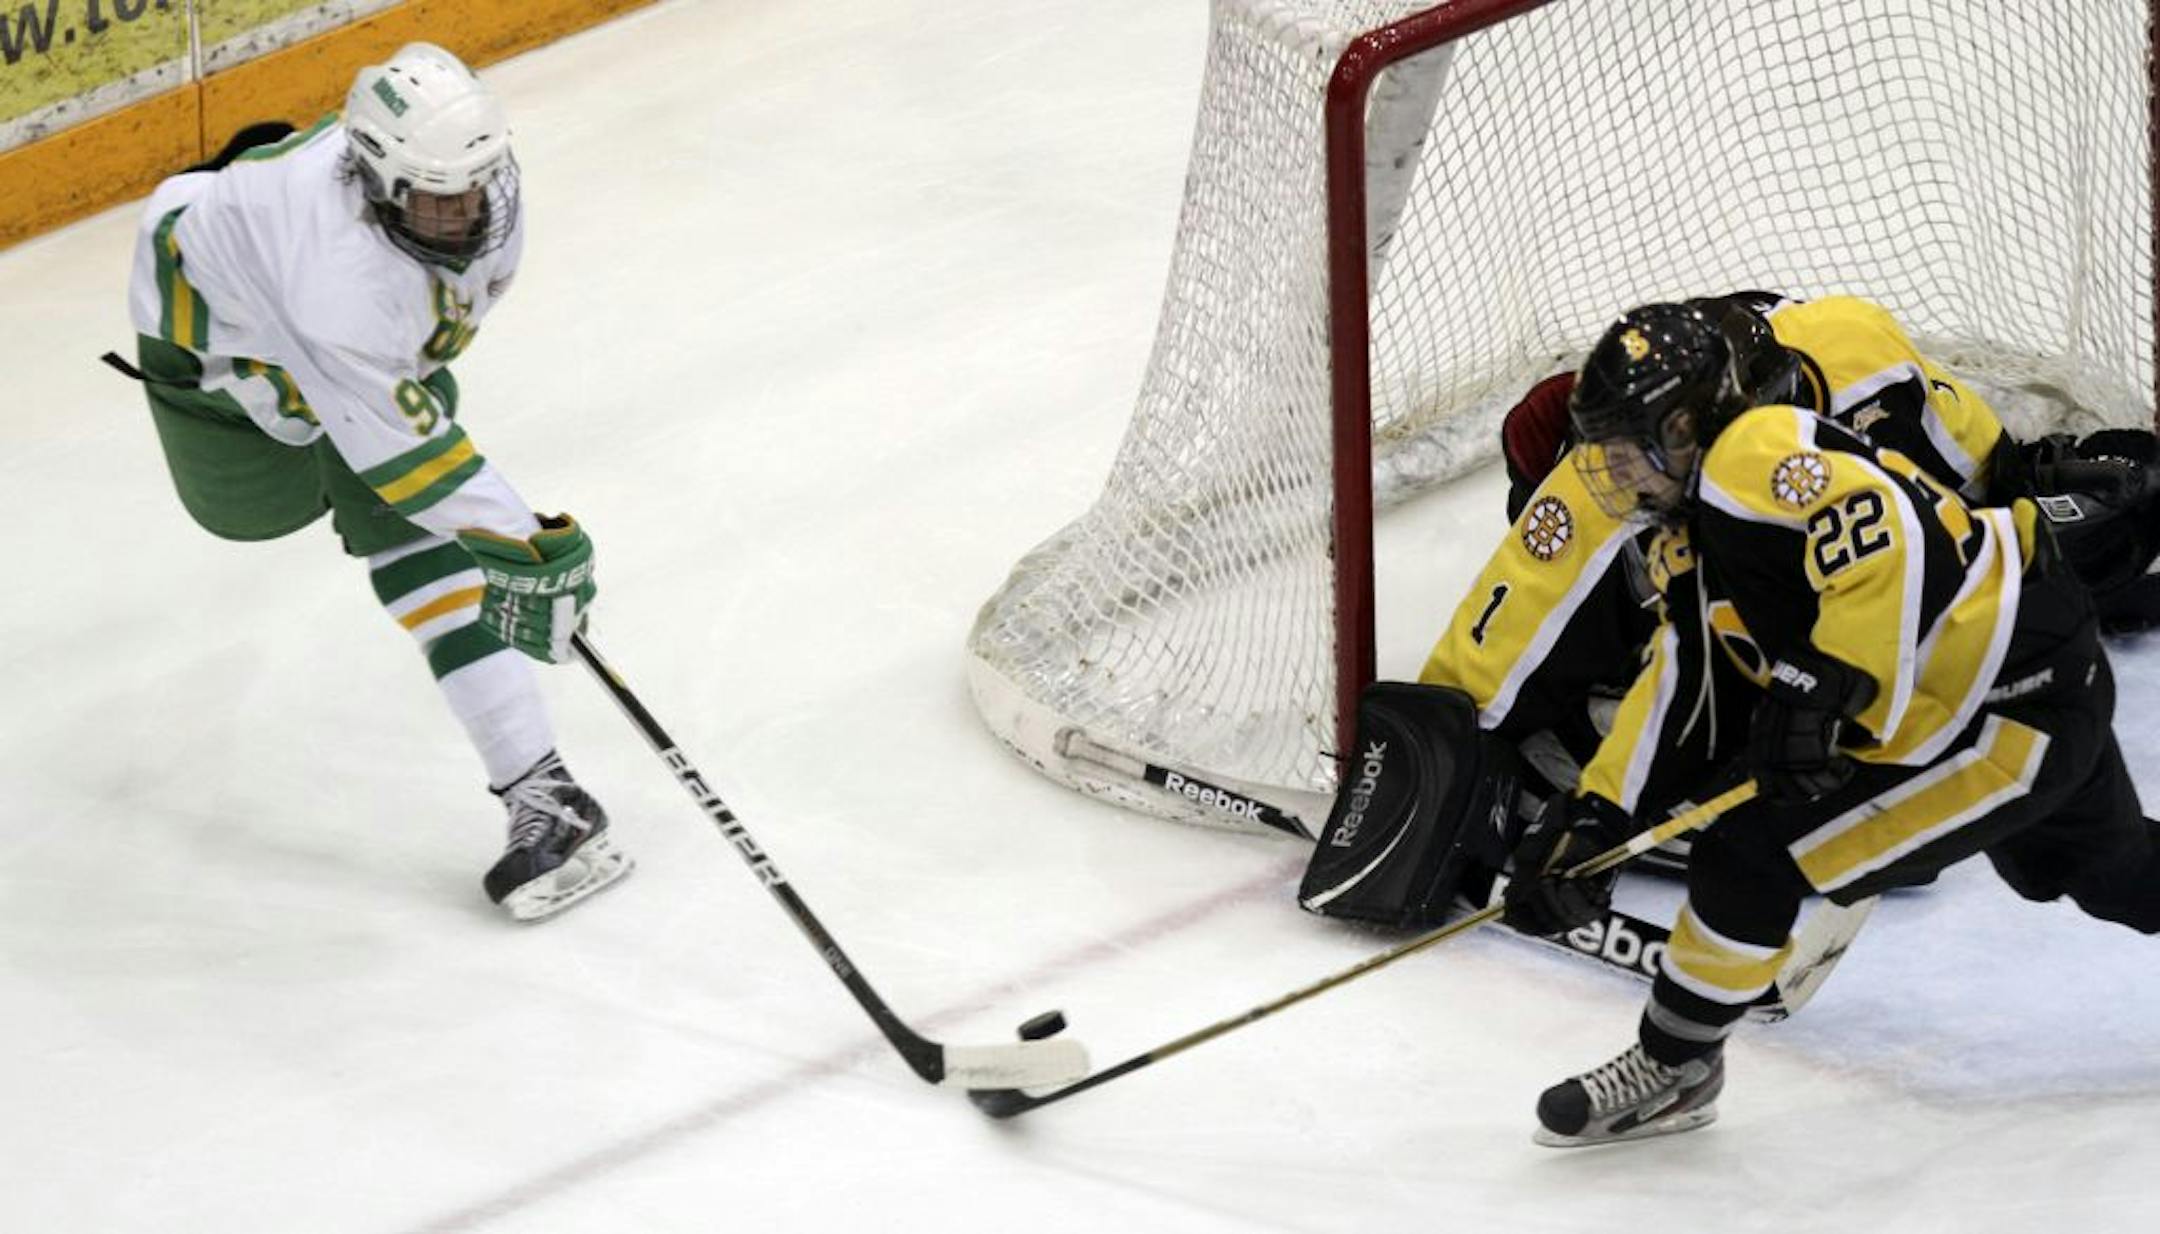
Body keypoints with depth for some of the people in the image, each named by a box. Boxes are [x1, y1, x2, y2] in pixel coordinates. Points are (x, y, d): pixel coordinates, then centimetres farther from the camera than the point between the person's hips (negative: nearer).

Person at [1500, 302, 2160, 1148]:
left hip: (2024, 701, -11)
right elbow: (1670, 683, 14)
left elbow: (1889, 537, -35)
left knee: (1753, 860, -11)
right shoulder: (1688, 537, 11)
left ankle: (1671, 1070, 5)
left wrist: (1822, 689, -34)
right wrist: (1591, 815, 8)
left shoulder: (1756, 456, -21)